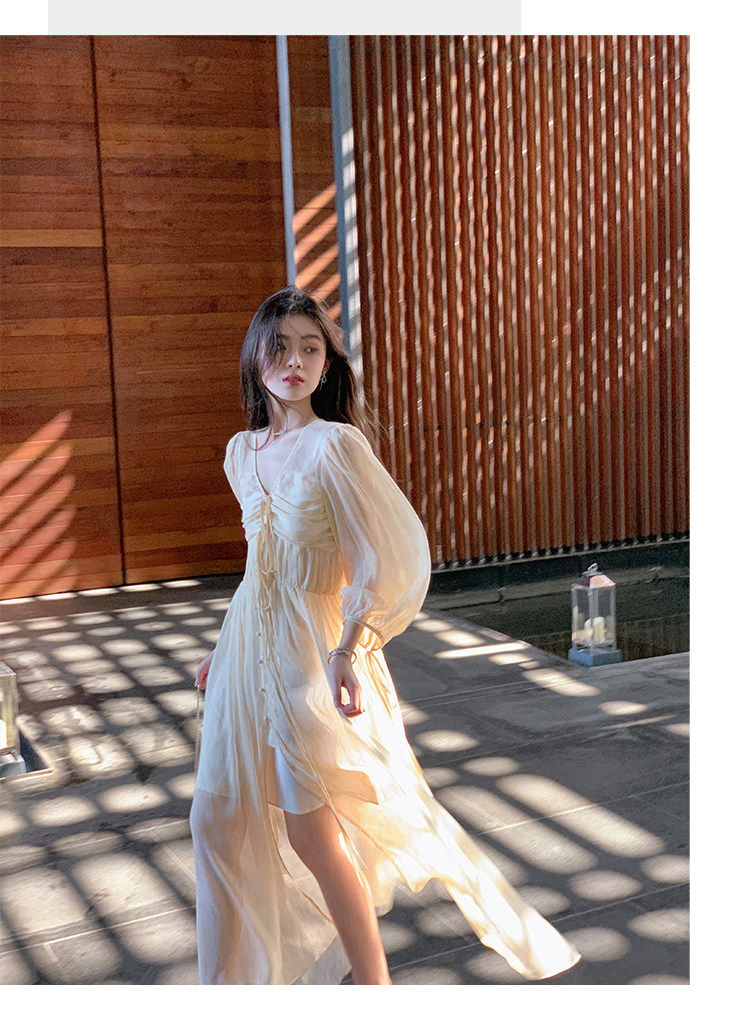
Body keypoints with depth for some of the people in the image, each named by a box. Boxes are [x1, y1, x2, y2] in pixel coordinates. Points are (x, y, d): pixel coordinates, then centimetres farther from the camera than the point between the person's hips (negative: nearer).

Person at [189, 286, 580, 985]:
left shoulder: (335, 445, -12)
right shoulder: (241, 453, 8)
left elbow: (390, 559, -15)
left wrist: (350, 648, -23)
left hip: (312, 645, -7)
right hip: (250, 641, 7)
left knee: (310, 830, -1)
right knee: (215, 816, 11)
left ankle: (374, 987, 19)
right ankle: (233, 979, 31)